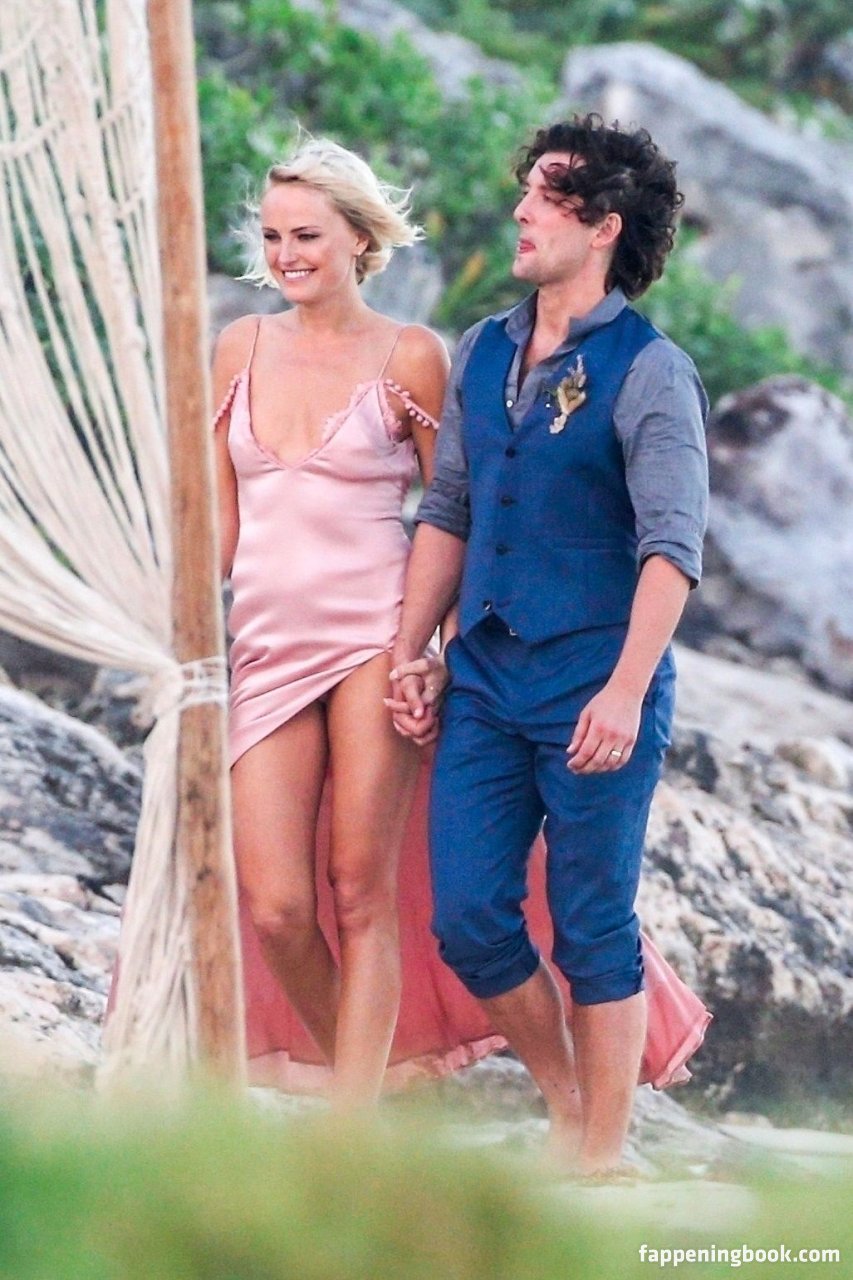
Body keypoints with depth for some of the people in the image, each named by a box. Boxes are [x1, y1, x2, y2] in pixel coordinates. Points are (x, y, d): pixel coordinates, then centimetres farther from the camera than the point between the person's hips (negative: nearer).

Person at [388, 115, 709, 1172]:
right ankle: (565, 1107, 24)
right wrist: (409, 653, 10)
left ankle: (600, 1161, 9)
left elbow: (672, 545, -15)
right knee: (468, 921, 4)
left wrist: (625, 692, -23)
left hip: (594, 688, -6)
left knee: (593, 929, 0)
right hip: (484, 684, 6)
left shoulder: (648, 371, -9)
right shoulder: (481, 355, 11)